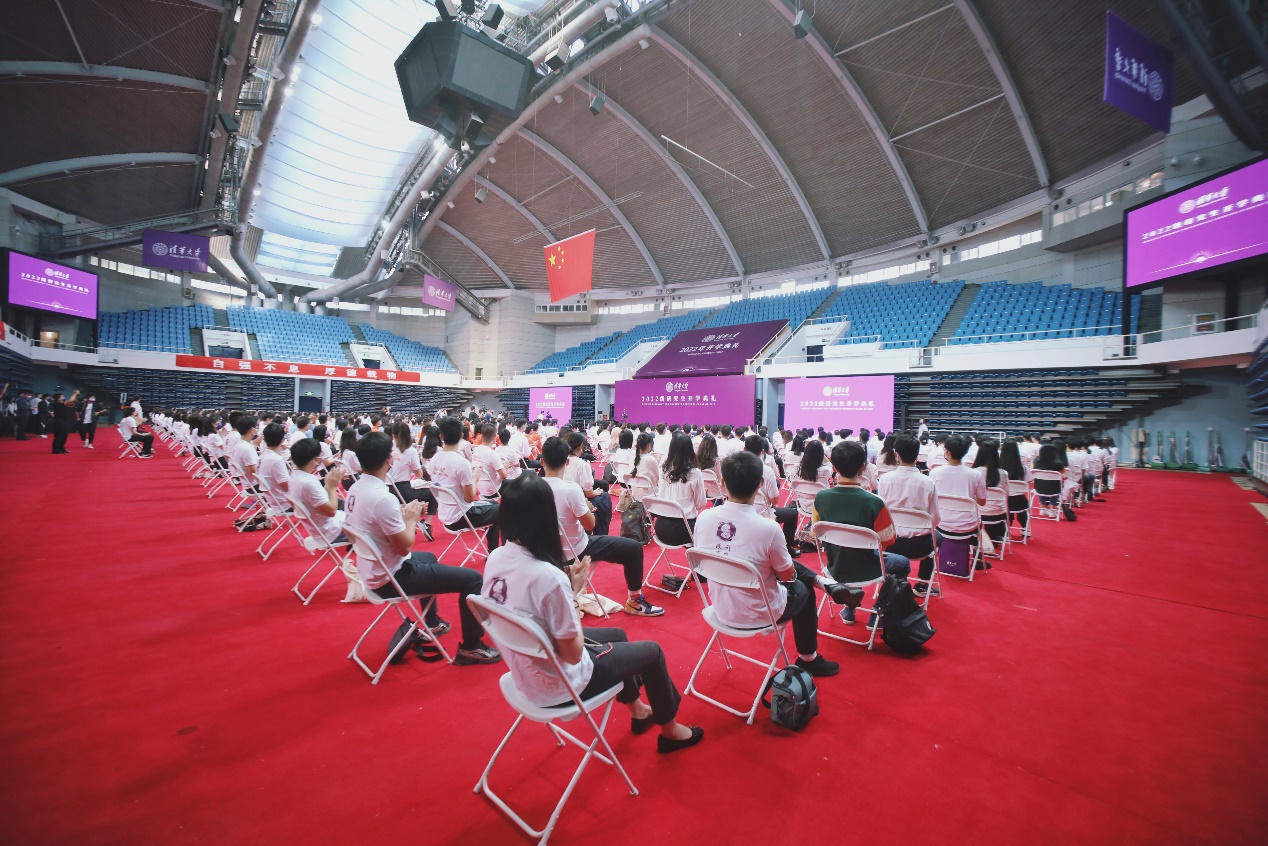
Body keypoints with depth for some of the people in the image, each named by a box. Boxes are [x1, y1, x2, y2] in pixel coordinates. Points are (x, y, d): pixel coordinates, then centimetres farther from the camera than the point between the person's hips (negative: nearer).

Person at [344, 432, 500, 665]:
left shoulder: (356, 489, 0)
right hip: (390, 578, -10)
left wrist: (403, 514, 4)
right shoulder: (383, 497, -29)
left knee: (429, 558, 36)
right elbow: (404, 547, -23)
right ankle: (471, 647, 4)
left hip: (373, 570, 10)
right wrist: (412, 518, -9)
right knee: (472, 578, -9)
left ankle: (431, 624, 48)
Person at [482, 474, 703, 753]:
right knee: (652, 650, 13)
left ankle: (638, 711, 50)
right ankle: (670, 731, 38)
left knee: (617, 635, 28)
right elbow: (573, 654, -23)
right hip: (557, 684, -7)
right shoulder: (547, 576, -36)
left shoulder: (495, 559, -11)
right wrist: (573, 592, -15)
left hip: (524, 672, 8)